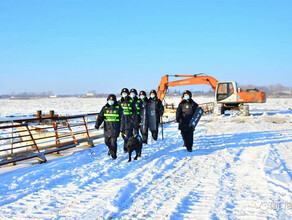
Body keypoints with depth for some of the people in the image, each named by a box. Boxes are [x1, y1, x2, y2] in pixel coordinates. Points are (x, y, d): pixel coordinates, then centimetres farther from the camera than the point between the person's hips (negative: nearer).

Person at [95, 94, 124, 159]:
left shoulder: (118, 108, -1)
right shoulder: (105, 108, 7)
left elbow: (121, 119, 0)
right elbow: (100, 117, 1)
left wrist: (121, 128, -5)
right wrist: (97, 124, -14)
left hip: (115, 128, -4)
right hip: (107, 128, 4)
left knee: (113, 142, -9)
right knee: (107, 141, 10)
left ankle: (114, 154, 4)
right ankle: (111, 149, 39)